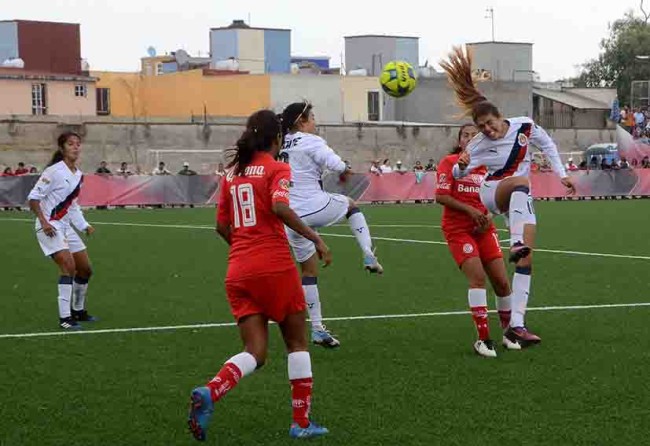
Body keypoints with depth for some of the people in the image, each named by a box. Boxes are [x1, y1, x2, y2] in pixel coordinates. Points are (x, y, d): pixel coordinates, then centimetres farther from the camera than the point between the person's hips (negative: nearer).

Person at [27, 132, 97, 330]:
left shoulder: (78, 175, 9)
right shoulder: (54, 171, -14)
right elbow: (33, 197, -14)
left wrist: (84, 226, 15)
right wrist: (43, 221, -23)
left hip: (66, 226, 9)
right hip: (49, 227, -9)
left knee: (85, 269, 12)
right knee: (68, 265, -23)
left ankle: (78, 311, 31)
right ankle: (64, 318, -21)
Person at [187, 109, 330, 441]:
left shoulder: (232, 173, 14)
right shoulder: (276, 168, -3)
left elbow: (222, 226, 17)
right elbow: (279, 207, -21)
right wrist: (315, 238, -16)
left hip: (238, 271, 5)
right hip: (275, 267, -5)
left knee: (255, 352, 5)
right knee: (297, 343, 12)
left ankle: (209, 393, -23)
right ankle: (301, 422, 13)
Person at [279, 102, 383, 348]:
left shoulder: (281, 146, 13)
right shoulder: (310, 141, -7)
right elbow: (336, 165, -19)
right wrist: (346, 171, 2)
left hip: (292, 219, 6)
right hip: (317, 208, -6)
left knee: (309, 270, 16)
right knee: (351, 205, 27)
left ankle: (317, 329, 15)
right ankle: (369, 255, 11)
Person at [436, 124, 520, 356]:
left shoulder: (486, 167, 9)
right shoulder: (449, 162, -3)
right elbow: (440, 196, -11)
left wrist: (488, 217, -5)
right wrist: (470, 210, -17)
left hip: (484, 229, 5)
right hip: (458, 229, -5)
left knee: (501, 281, 1)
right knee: (477, 276, -20)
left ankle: (509, 333, 22)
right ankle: (483, 339, -14)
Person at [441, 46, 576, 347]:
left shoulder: (525, 126, -9)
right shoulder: (478, 145, -13)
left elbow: (547, 145, 8)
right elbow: (458, 174, -5)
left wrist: (561, 174, 3)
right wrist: (462, 166, -29)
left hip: (522, 201, 3)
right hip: (492, 193, -3)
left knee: (527, 259, -10)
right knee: (521, 181, -39)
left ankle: (517, 325, -12)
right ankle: (516, 243, -53)